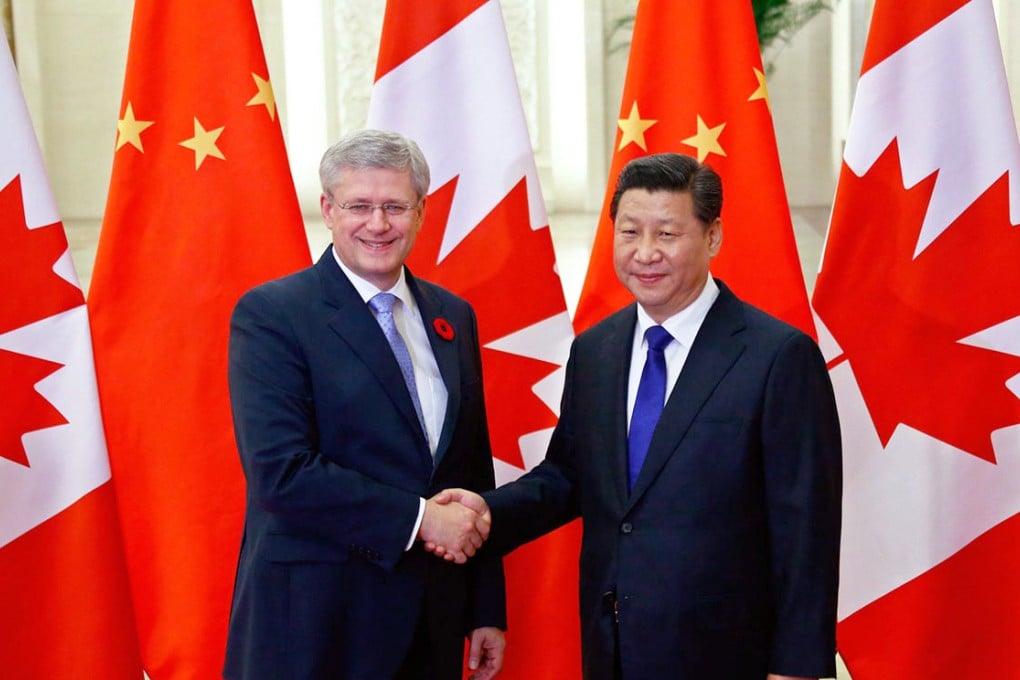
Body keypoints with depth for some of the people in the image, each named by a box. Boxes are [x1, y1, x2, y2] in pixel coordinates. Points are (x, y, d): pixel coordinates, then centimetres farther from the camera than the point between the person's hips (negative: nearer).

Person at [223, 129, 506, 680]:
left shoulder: (452, 317, 9)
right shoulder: (270, 314, -9)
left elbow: (475, 470, 12)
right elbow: (280, 470, -18)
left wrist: (486, 610, 10)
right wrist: (417, 519, -16)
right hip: (315, 620, -5)